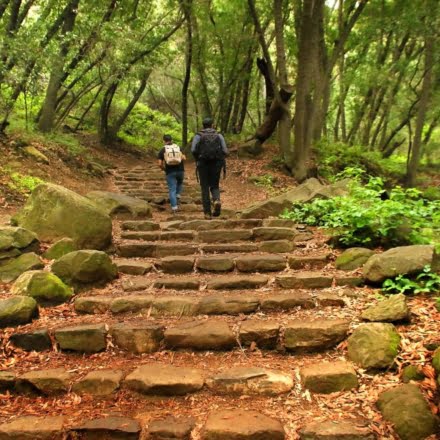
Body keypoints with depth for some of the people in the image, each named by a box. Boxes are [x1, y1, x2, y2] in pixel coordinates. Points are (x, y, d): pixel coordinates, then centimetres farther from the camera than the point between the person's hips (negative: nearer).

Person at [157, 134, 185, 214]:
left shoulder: (162, 150, 3)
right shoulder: (178, 147, 8)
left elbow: (160, 164, -4)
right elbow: (184, 158, -3)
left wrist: (164, 169, 14)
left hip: (170, 172, -2)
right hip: (180, 170, 2)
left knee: (172, 190, 3)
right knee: (179, 183, 31)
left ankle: (174, 207, -3)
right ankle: (178, 195, 11)